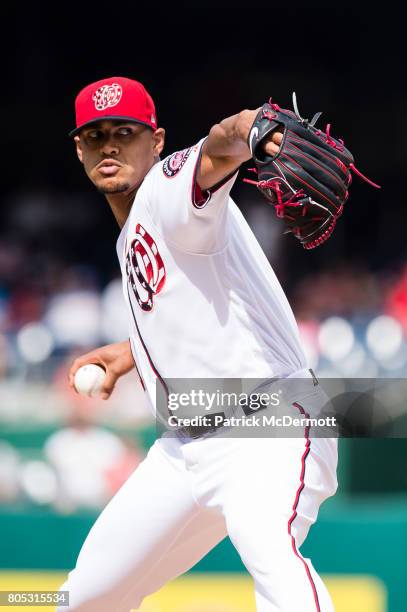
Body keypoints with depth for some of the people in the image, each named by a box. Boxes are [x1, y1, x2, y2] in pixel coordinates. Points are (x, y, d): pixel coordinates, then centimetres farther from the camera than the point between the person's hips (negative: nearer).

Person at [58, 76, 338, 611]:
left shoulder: (170, 187, -10)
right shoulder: (132, 239, 17)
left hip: (268, 430, -10)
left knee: (271, 553, -37)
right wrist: (135, 351, 27)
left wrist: (237, 132, -57)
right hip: (185, 445, 10)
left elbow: (213, 159, -36)